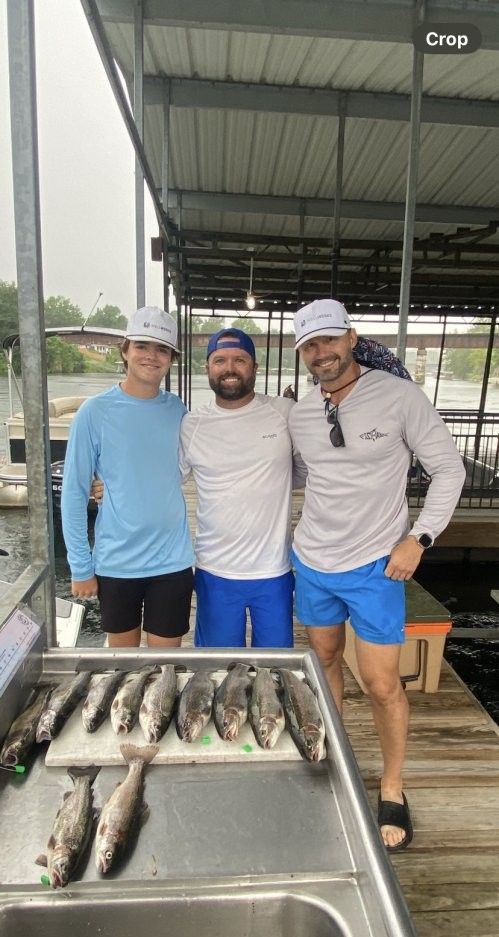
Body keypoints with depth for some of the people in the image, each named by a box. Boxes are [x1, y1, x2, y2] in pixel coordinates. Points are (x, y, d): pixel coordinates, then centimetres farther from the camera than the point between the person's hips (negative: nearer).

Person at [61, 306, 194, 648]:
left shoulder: (178, 410, -1)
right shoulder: (95, 412, -10)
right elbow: (74, 494, -7)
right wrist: (80, 566, -6)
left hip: (172, 562, 2)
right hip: (115, 562, -1)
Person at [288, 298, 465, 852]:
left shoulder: (399, 397, -13)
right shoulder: (298, 415, 0)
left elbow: (448, 469, -8)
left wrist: (419, 537, -13)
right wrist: (310, 531, 5)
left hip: (374, 567, -4)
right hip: (312, 562, 5)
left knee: (382, 683, 2)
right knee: (324, 661, 19)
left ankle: (392, 789, 28)